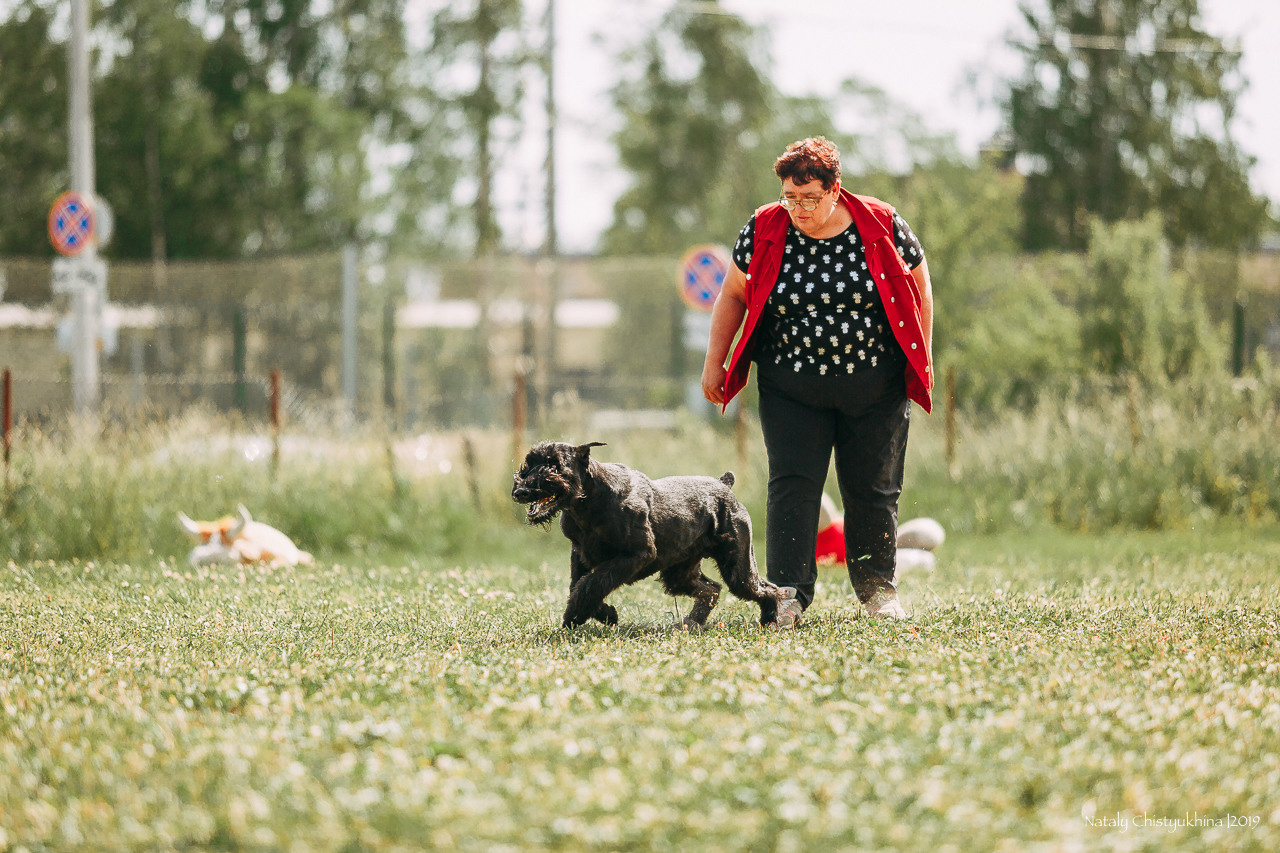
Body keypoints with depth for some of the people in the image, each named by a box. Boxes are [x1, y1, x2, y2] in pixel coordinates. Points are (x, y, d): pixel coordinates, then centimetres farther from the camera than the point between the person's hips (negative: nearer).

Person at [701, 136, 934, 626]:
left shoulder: (882, 227, -7)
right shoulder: (764, 231, -5)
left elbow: (919, 288, 6)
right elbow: (733, 295, 6)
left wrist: (922, 363, 6)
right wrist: (714, 362, 4)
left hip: (875, 388, 0)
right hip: (792, 389, 0)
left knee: (873, 488, 3)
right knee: (792, 484, -9)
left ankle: (877, 587, 19)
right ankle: (789, 593, -7)